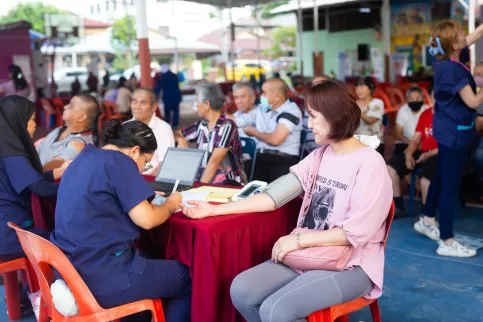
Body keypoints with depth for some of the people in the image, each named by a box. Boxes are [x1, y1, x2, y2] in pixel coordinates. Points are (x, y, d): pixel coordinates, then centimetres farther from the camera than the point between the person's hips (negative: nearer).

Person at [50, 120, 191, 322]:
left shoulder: (84, 159, 12)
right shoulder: (119, 161, -13)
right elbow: (146, 220, -16)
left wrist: (145, 200, 16)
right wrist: (170, 204, 3)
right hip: (101, 279, -9)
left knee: (147, 261, 31)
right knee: (187, 278, 7)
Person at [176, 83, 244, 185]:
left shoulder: (227, 126, -11)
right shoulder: (201, 125, 9)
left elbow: (214, 161, -18)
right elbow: (177, 134, 25)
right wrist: (181, 140, 3)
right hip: (203, 180, 6)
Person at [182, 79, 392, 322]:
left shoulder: (369, 164, -15)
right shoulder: (319, 157, 7)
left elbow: (356, 233, -19)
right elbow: (274, 194, 1)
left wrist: (299, 239, -17)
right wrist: (214, 210, -4)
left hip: (351, 265, -7)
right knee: (241, 290, -11)